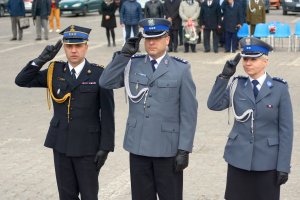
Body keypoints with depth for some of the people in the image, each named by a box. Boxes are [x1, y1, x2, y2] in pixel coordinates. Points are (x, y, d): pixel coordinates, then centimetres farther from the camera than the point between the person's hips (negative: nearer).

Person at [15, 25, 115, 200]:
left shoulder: (99, 74, -8)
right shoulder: (54, 72, 3)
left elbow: (107, 114, -7)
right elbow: (21, 81, -1)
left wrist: (105, 147, -11)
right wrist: (41, 60, -13)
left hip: (87, 146, -3)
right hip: (61, 144, 4)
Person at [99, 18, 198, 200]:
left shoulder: (181, 69, -4)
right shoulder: (133, 64, 6)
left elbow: (188, 113, -5)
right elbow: (105, 82, -5)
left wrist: (184, 149, -10)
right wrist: (125, 54, -10)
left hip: (168, 148, -3)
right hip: (138, 146, 3)